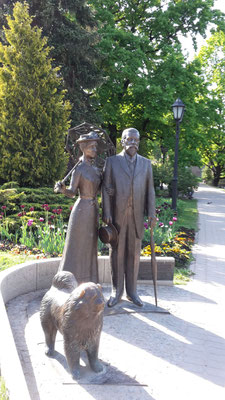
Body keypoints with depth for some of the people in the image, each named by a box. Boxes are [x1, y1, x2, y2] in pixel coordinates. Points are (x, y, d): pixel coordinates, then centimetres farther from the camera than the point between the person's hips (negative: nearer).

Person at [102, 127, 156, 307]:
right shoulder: (112, 161, 1)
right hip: (116, 215, -2)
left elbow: (150, 190, 7)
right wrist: (106, 214, -9)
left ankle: (131, 291, 21)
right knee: (117, 253, 5)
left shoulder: (146, 163, 9)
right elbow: (106, 189, -2)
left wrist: (151, 213, -1)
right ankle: (117, 291, 18)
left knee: (134, 253, 8)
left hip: (136, 216, 2)